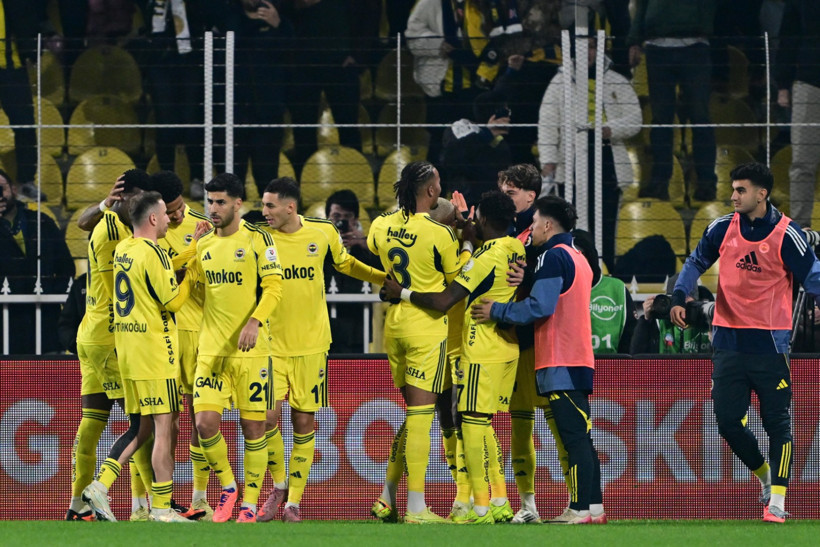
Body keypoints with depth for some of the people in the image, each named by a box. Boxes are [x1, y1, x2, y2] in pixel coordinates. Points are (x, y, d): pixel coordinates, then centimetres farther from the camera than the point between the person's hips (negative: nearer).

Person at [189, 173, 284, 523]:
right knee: (205, 422, -9)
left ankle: (249, 504, 9)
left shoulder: (257, 240, -4)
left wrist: (254, 322, -22)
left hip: (250, 349, -4)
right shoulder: (203, 246, 12)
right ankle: (228, 487, 14)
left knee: (252, 426, -1)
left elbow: (273, 287, -10)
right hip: (211, 349, 4)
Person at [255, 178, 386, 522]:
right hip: (272, 343, -1)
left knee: (304, 422, 2)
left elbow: (345, 263, 17)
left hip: (310, 344, 1)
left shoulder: (323, 232, -1)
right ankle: (278, 486, 14)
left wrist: (387, 279, 14)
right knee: (268, 417, -10)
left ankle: (294, 501, 11)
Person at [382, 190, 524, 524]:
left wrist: (402, 293, -10)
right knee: (492, 426, 15)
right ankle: (501, 502, 16)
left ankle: (481, 508, -7)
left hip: (482, 354, -9)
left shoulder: (486, 258, -20)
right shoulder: (515, 249, 4)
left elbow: (443, 302, -22)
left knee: (473, 425, -5)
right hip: (508, 351, 9)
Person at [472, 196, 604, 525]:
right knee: (580, 436, 10)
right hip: (579, 360, 9)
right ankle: (594, 506, 10)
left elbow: (540, 306, -18)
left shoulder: (553, 256, -10)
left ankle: (580, 509, -16)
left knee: (573, 435, -12)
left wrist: (497, 312, -8)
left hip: (560, 362, -9)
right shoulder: (577, 257, 20)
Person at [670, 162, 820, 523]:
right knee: (727, 421, 3)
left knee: (777, 422, -3)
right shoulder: (723, 229, 3)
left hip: (770, 341, -4)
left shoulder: (786, 234, -8)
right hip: (729, 340, 4)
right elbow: (696, 262, 16)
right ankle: (765, 476, 26)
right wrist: (678, 297, 2)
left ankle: (777, 501, 1)